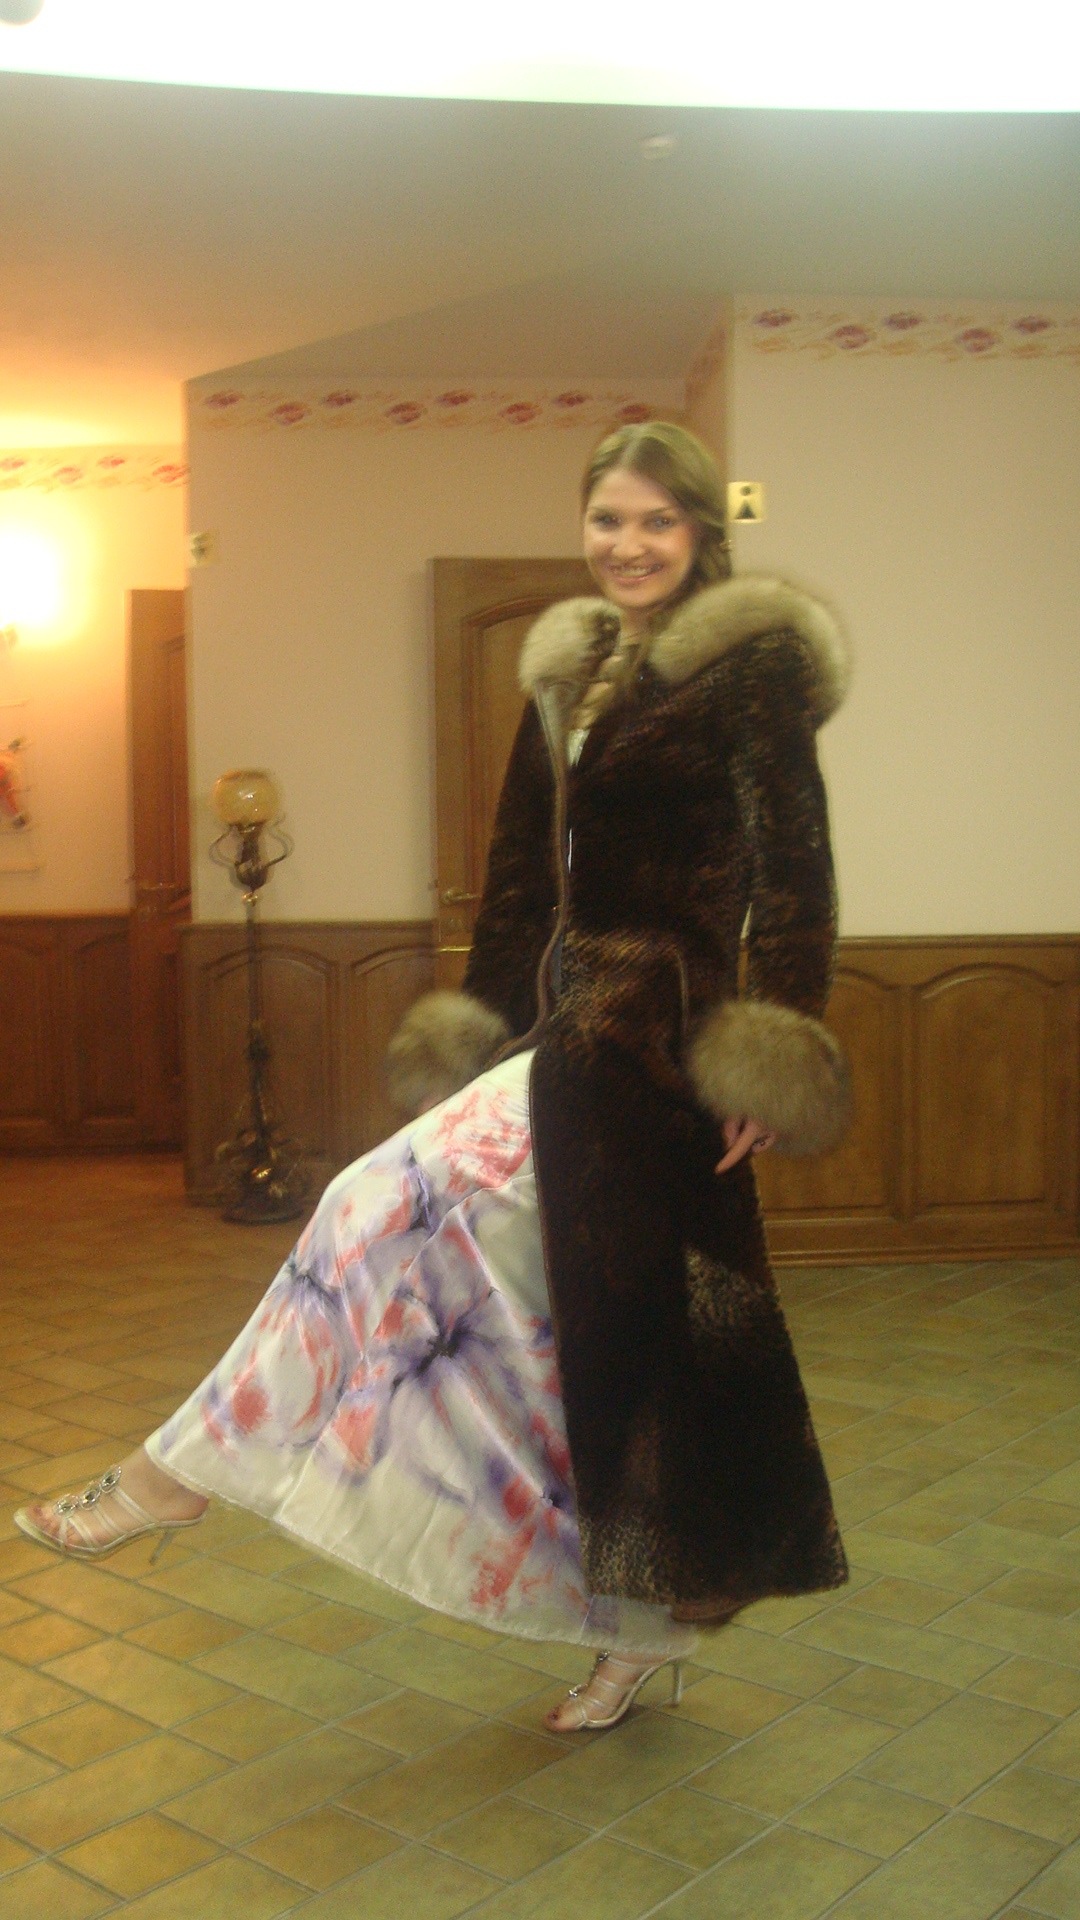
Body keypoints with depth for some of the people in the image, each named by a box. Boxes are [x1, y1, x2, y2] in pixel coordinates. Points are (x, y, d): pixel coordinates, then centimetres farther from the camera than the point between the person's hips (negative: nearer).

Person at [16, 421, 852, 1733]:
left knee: (395, 1210, -9)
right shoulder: (571, 670, 16)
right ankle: (647, 1626, 25)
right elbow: (525, 868, 18)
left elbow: (793, 869, -13)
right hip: (574, 1034, 8)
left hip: (651, 1039, -8)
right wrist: (481, 1026, 17)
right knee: (619, 1329, 11)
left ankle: (184, 1470, 6)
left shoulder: (752, 662, -5)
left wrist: (777, 1045, -20)